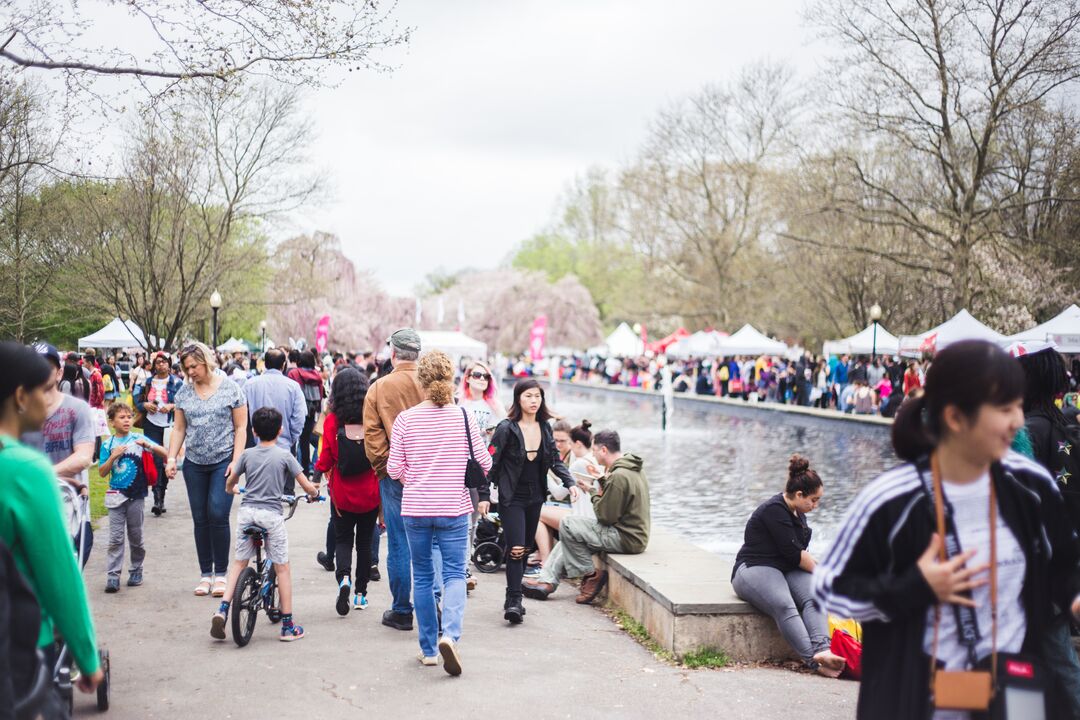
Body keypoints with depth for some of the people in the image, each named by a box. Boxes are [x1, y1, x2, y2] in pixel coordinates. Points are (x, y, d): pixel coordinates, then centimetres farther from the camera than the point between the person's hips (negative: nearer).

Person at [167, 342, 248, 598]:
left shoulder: (229, 388, -3)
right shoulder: (184, 392, 7)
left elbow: (241, 427, -2)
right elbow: (179, 429, 11)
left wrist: (236, 461, -10)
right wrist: (171, 457, -1)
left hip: (223, 461, -4)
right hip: (194, 464, 4)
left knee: (218, 515, -10)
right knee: (200, 519, 6)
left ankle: (221, 574, 2)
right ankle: (205, 574, 15)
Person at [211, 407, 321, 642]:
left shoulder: (247, 454, 6)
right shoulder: (285, 456, -2)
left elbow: (230, 483, 18)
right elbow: (308, 487, -2)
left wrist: (231, 489, 42)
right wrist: (314, 494, 20)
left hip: (247, 511, 3)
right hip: (271, 515, -3)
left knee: (239, 562, 16)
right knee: (282, 568, 6)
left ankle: (223, 609, 3)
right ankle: (287, 626, 10)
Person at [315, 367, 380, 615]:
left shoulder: (332, 420, -12)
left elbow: (325, 460, -9)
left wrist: (318, 470, 12)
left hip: (342, 493, -1)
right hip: (370, 493, 1)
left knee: (342, 540, 14)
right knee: (365, 542, 16)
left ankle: (344, 578, -12)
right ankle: (360, 594, 19)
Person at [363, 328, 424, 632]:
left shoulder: (379, 387, -3)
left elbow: (371, 433, -5)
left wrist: (382, 465, 4)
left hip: (395, 473, -1)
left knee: (399, 544, 5)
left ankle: (401, 611, 12)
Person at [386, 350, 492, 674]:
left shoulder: (405, 419, -5)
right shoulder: (463, 416, -5)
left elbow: (393, 469, -4)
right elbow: (484, 463, -2)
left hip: (415, 508, 1)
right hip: (454, 508, -1)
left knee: (423, 576, 13)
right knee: (454, 573, 5)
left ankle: (428, 649, 18)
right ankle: (450, 634, -19)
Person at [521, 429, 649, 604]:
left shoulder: (618, 476, -22)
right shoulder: (634, 469, 10)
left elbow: (605, 516, -18)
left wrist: (597, 493, -2)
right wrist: (602, 481, 15)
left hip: (625, 538, -11)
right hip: (635, 535, 11)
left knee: (567, 525, -10)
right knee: (570, 537, 17)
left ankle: (592, 575, 0)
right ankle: (547, 582, 13)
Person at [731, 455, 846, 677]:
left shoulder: (797, 513, 16)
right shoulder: (774, 510, -14)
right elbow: (793, 552, -14)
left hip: (787, 569, 8)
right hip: (754, 569, -8)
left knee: (814, 597, -26)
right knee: (784, 605, -37)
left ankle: (822, 650, -48)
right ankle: (813, 659, -50)